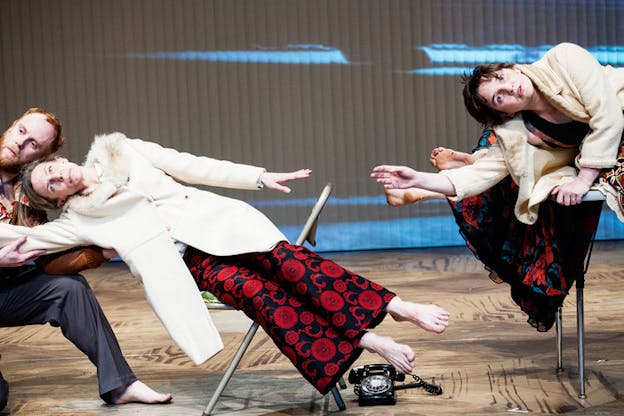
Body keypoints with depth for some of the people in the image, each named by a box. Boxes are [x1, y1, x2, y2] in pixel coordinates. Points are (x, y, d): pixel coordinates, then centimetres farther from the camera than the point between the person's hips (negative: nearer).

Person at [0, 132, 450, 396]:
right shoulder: (77, 219, 14)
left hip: (214, 220, 1)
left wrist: (259, 177, 8)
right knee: (252, 289, -28)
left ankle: (394, 306, -32)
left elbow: (190, 166, 13)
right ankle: (366, 341, -35)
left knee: (283, 257, -25)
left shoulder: (119, 151, 17)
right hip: (186, 257, -1)